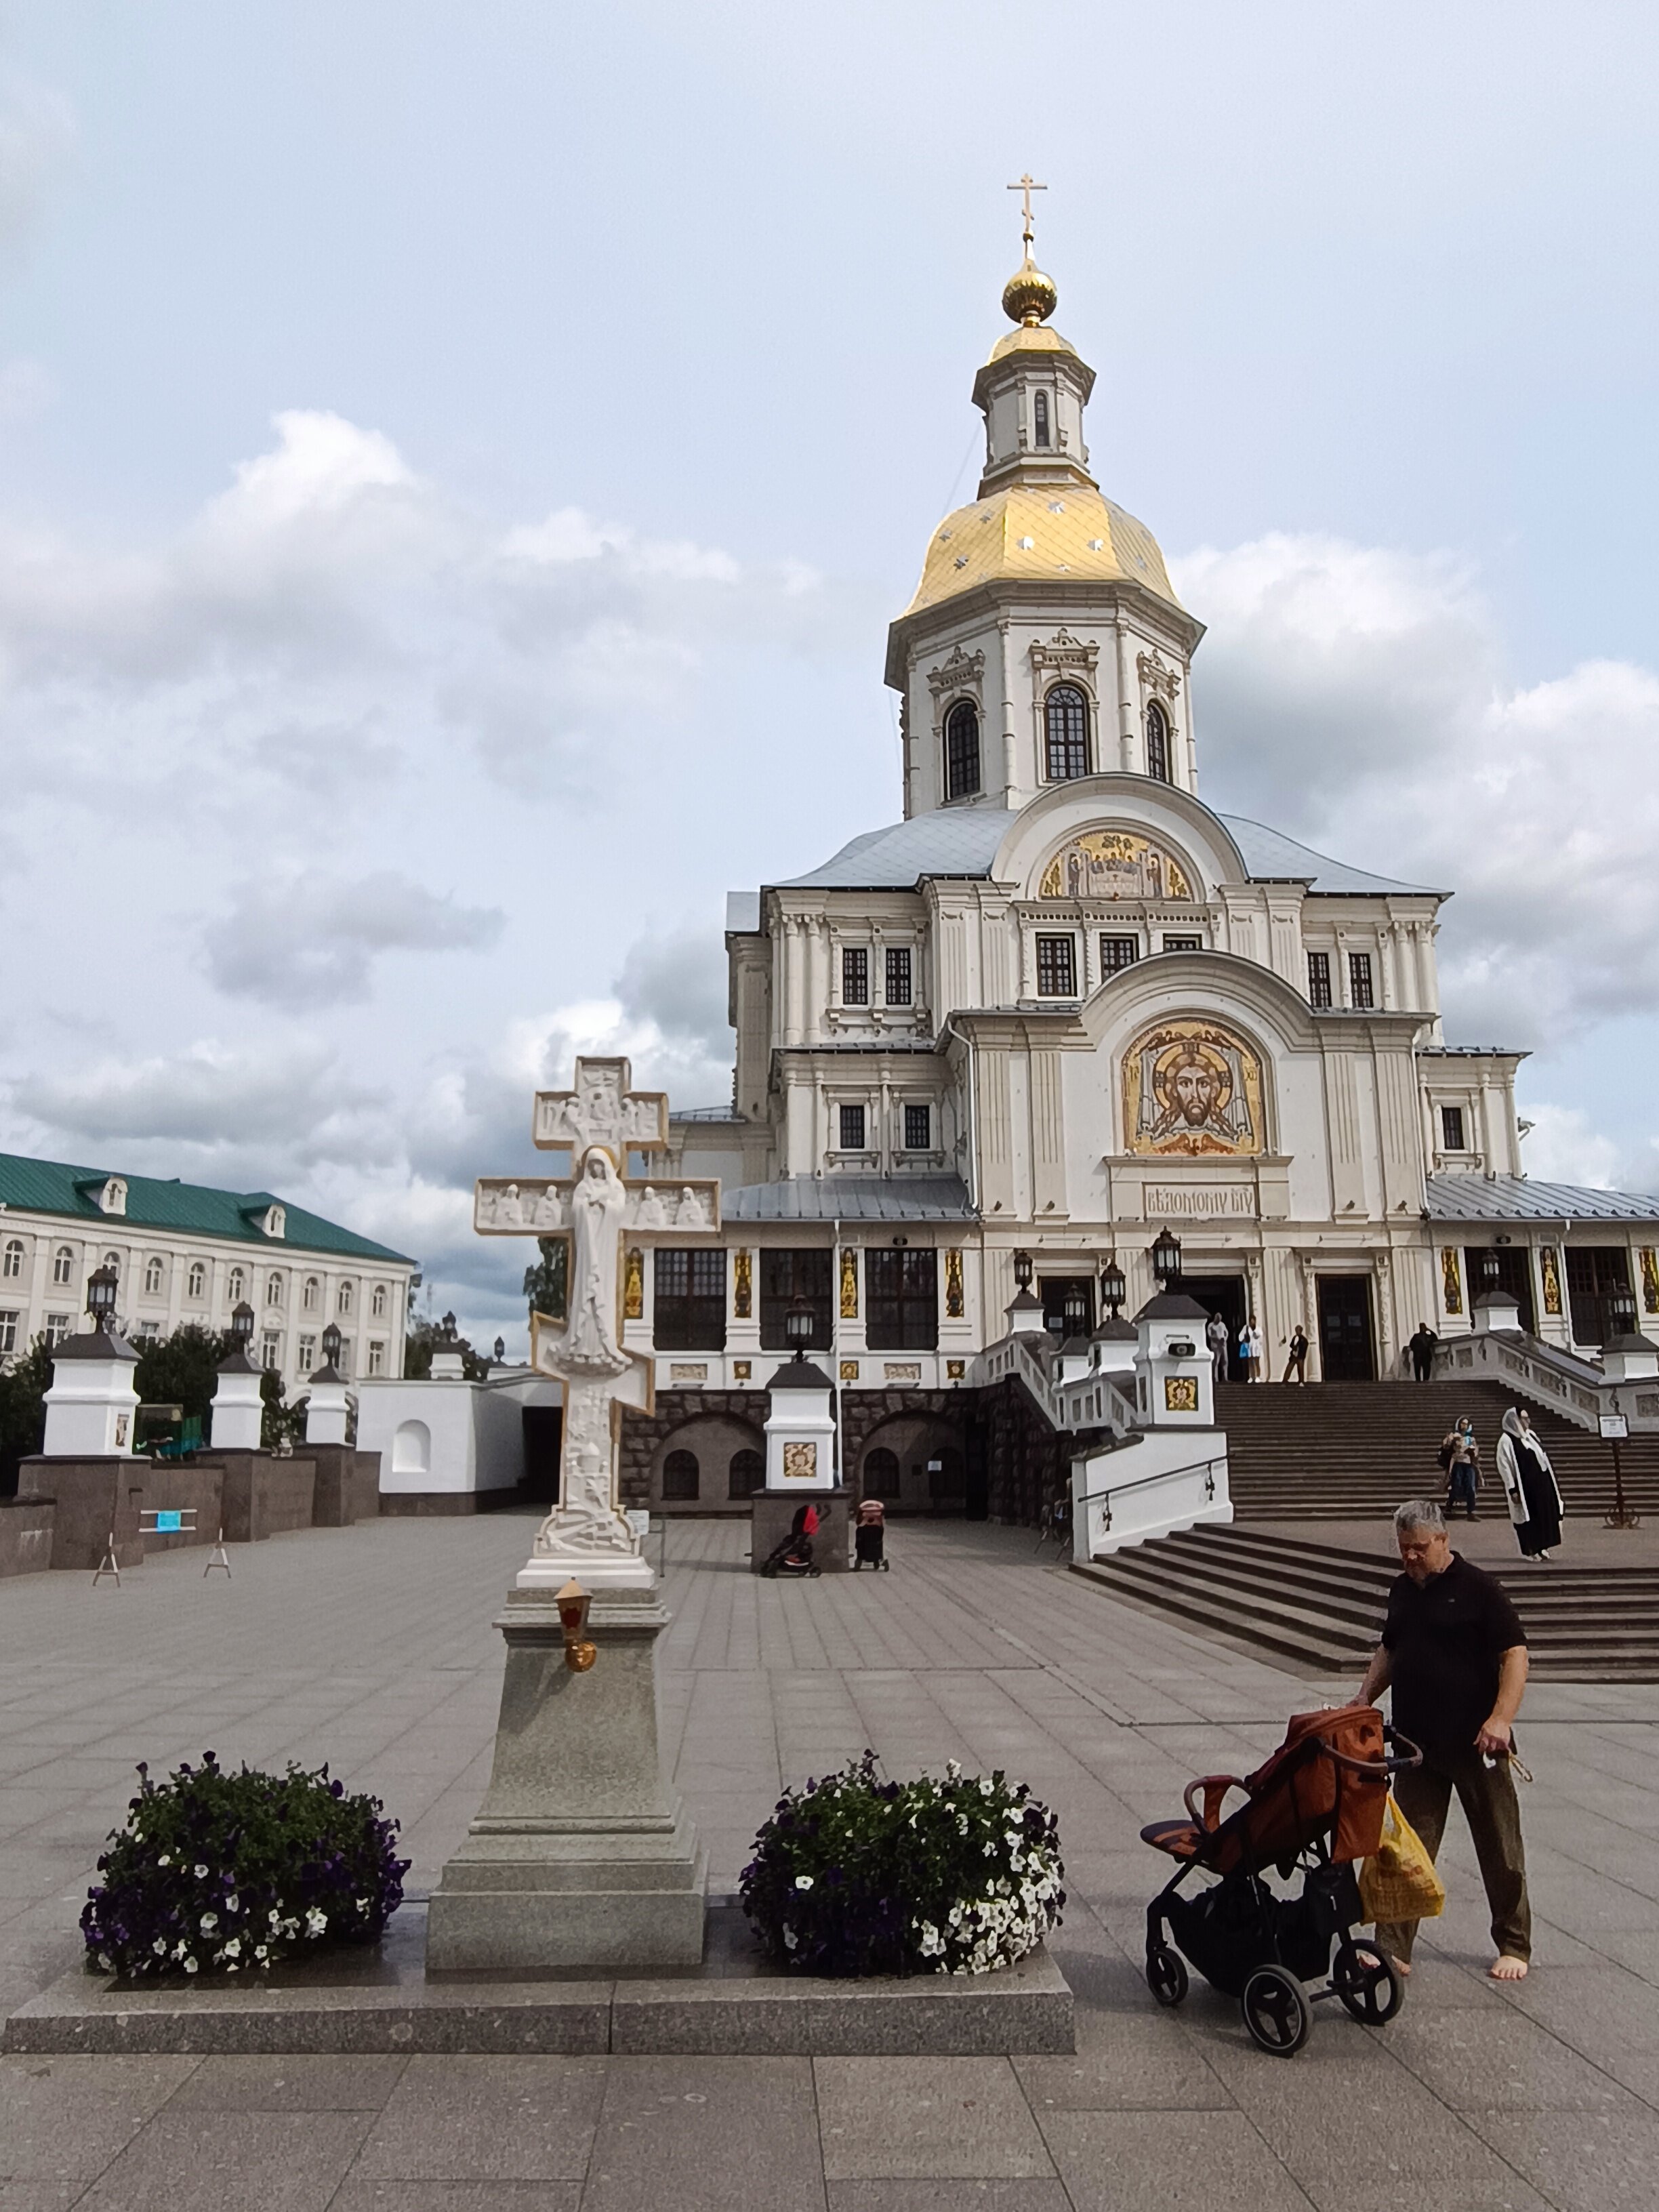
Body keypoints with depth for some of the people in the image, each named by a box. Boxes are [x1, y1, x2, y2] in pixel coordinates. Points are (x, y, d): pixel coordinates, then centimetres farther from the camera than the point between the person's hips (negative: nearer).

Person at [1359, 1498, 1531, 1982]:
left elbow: (1515, 1654, -14)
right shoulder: (1402, 1591, 10)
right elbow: (1389, 1650, 22)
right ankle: (1393, 1949, 10)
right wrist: (1364, 1699, 10)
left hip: (1475, 1744, -5)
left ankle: (1514, 1947, 25)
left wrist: (1501, 1718, -25)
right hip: (1416, 1742, 6)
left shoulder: (1478, 1588, -10)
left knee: (1500, 1849, 9)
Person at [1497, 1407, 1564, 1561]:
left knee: (1544, 1515, 9)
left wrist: (1553, 1482, 18)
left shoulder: (1531, 1435, 12)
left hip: (1541, 1483, 8)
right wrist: (1512, 1489, -19)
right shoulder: (1507, 1440, -13)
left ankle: (1542, 1547, 19)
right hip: (1524, 1486, -8)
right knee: (1528, 1518, -1)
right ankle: (1530, 1550, 9)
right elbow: (1504, 1467, -15)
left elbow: (1543, 1458, 18)